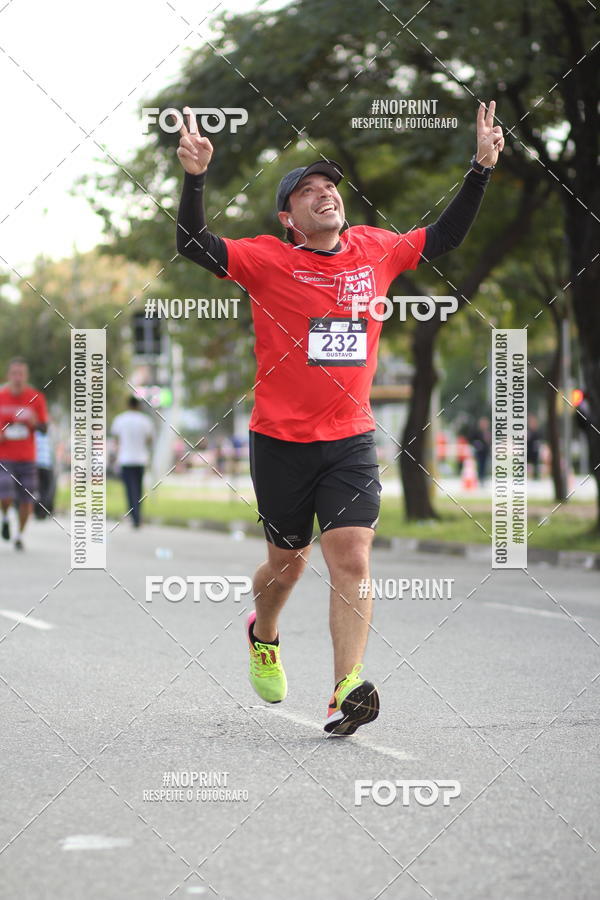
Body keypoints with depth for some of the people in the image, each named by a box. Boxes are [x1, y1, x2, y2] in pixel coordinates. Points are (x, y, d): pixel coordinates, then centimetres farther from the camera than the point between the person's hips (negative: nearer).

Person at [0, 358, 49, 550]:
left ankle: (19, 535, 22)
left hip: (27, 457, 2)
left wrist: (34, 423, -17)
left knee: (27, 500, 1)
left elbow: (44, 427, 5)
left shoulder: (36, 398, 1)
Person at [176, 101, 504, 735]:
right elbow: (193, 246, -16)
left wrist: (482, 168, 10)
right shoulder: (268, 260, -7)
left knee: (351, 558, -13)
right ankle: (263, 635, 45)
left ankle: (346, 692, -16)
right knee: (288, 561, 13)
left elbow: (445, 237, 18)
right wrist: (195, 177, -30)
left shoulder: (375, 250, 5)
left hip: (351, 439, 2)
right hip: (280, 441, -2)